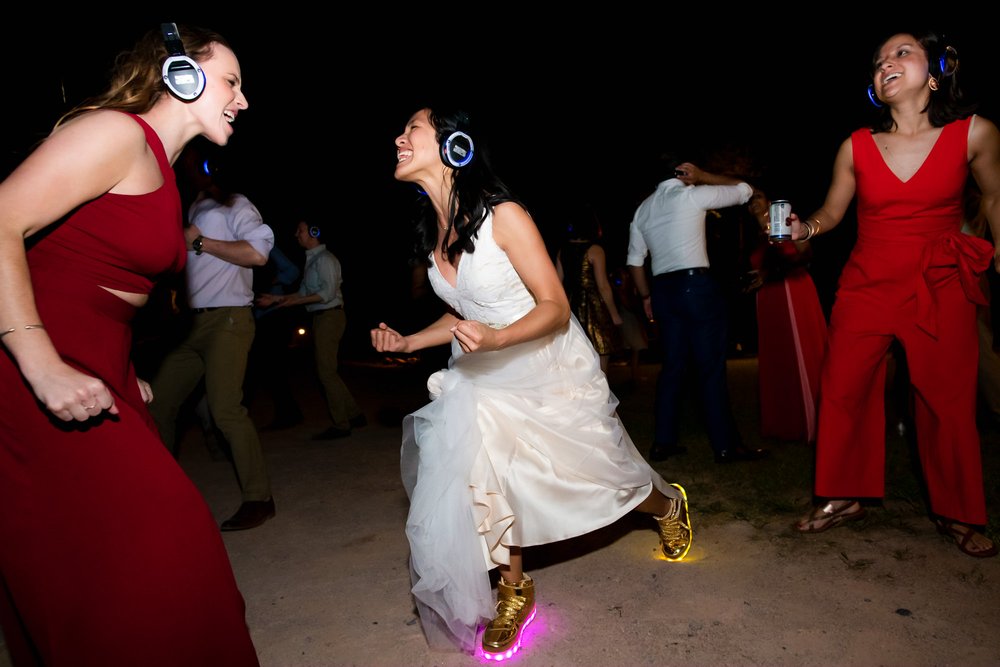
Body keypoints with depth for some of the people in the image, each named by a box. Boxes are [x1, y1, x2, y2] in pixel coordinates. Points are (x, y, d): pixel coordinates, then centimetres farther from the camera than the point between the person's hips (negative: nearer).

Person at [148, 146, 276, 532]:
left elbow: (258, 253, -15)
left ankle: (258, 499, -6)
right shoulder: (192, 211, 23)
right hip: (194, 323, 8)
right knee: (159, 403, 8)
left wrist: (200, 241, -10)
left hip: (227, 320, -8)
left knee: (225, 409, -15)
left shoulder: (234, 206, 1)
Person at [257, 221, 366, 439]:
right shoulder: (312, 259, 17)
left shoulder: (324, 258, -10)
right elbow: (304, 292, 18)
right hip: (321, 318, 9)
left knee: (326, 372, -6)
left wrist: (295, 301, -18)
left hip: (329, 316, -9)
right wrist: (276, 299, 14)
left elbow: (328, 292, -18)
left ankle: (340, 425, 2)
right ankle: (354, 414, 18)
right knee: (327, 371, 11)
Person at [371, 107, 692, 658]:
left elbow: (555, 308, -21)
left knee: (601, 476, 12)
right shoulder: (431, 233, -1)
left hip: (552, 370, -5)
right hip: (487, 379, 5)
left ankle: (668, 505, 47)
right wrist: (407, 341, 1)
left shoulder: (504, 216, -23)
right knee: (488, 483, -3)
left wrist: (496, 338, -38)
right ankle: (513, 591, 24)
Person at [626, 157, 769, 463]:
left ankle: (663, 442, 14)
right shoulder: (692, 195, 0)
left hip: (663, 289, 6)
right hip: (697, 285, -6)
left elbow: (635, 261, 15)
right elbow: (744, 190, 10)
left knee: (672, 365, 11)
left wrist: (646, 296, 23)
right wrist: (702, 176, 15)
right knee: (712, 366, -1)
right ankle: (725, 445, 4)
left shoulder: (643, 208, 16)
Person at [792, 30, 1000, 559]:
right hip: (865, 286, 1)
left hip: (941, 288, -1)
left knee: (949, 402, 3)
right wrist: (805, 229, -12)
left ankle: (957, 514, 24)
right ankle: (846, 498, 19)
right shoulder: (856, 147, -2)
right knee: (842, 392, 1)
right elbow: (832, 211, 8)